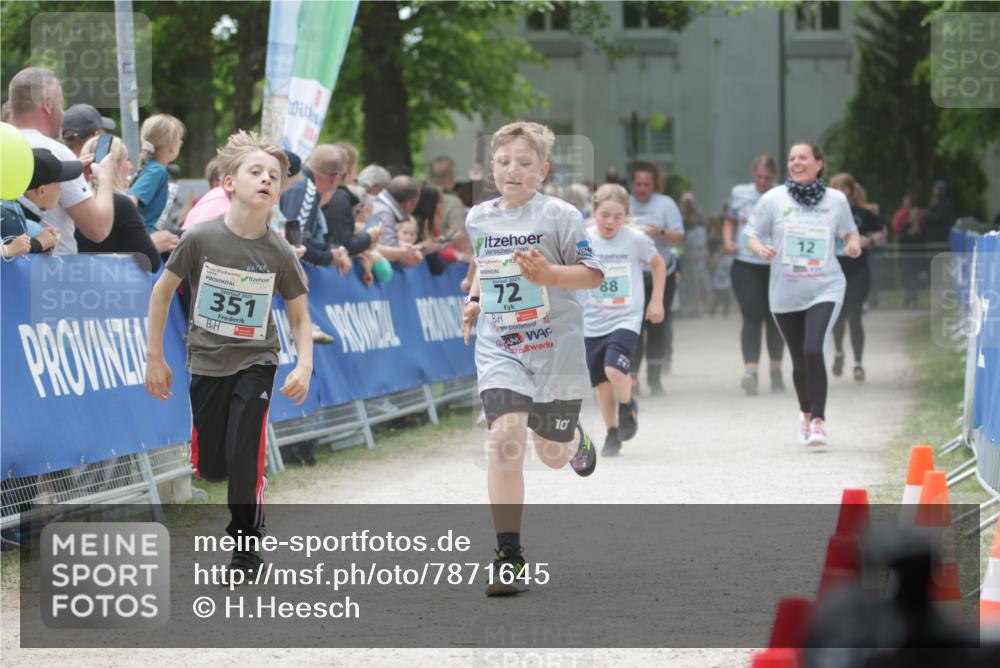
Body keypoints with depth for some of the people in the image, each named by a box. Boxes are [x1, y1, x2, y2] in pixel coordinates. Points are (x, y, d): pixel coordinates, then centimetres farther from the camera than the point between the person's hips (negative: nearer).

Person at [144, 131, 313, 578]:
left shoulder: (279, 254, -12)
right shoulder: (201, 239, -14)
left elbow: (299, 316, -1)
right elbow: (163, 290, -2)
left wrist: (304, 366, -17)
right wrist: (154, 357, -1)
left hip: (256, 362, -1)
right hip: (207, 362, 1)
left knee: (244, 457, -14)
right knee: (210, 467, 5)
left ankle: (247, 546, 3)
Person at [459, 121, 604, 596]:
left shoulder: (559, 215, -7)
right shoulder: (478, 218, 7)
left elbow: (593, 273, -7)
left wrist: (548, 275, -23)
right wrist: (475, 300, 13)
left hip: (555, 348, -2)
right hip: (498, 347, 2)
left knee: (553, 455, 11)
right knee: (506, 437, -20)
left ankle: (576, 440, 53)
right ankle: (508, 554, -16)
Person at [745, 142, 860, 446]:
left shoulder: (836, 200, 1)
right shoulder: (773, 199, -1)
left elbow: (849, 231, 17)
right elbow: (752, 235, 4)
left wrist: (854, 243, -6)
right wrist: (760, 249, -18)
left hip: (825, 289, -2)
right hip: (786, 293, 2)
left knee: (813, 350, -22)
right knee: (800, 361, 12)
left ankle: (818, 420, -14)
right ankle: (806, 412, 39)